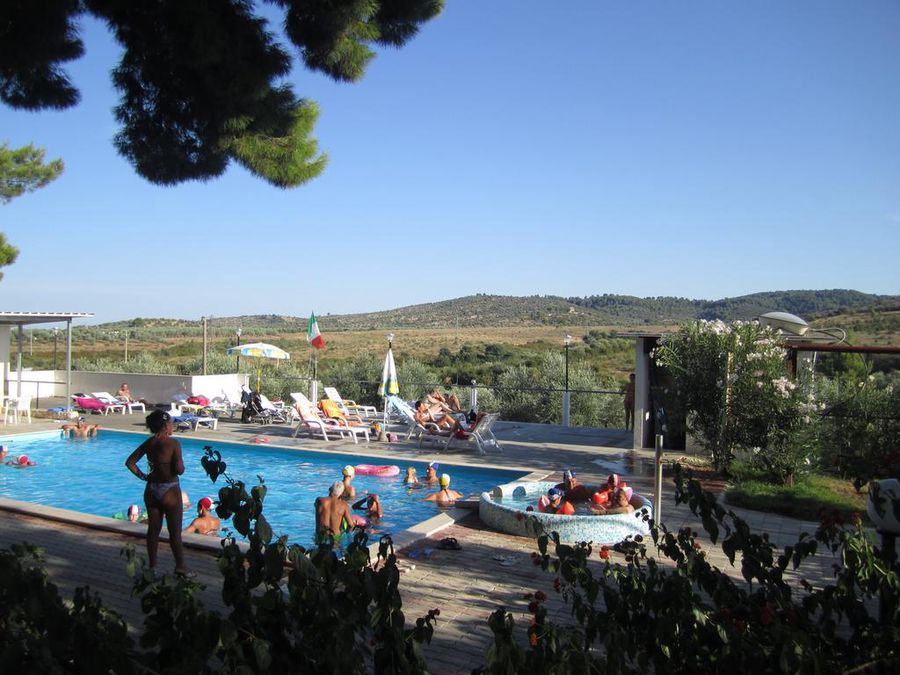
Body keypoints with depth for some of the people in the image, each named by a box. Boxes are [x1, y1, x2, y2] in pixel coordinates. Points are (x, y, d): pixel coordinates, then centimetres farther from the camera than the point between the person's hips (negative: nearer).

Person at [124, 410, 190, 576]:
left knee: (153, 529, 14)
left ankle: (152, 566, 22)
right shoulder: (173, 443, -15)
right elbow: (179, 470, -19)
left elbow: (130, 462, 4)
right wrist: (181, 462, 2)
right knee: (175, 531, 4)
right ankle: (180, 567, 12)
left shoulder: (149, 443, 2)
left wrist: (142, 476, 9)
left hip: (152, 490, 6)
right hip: (170, 491, -5)